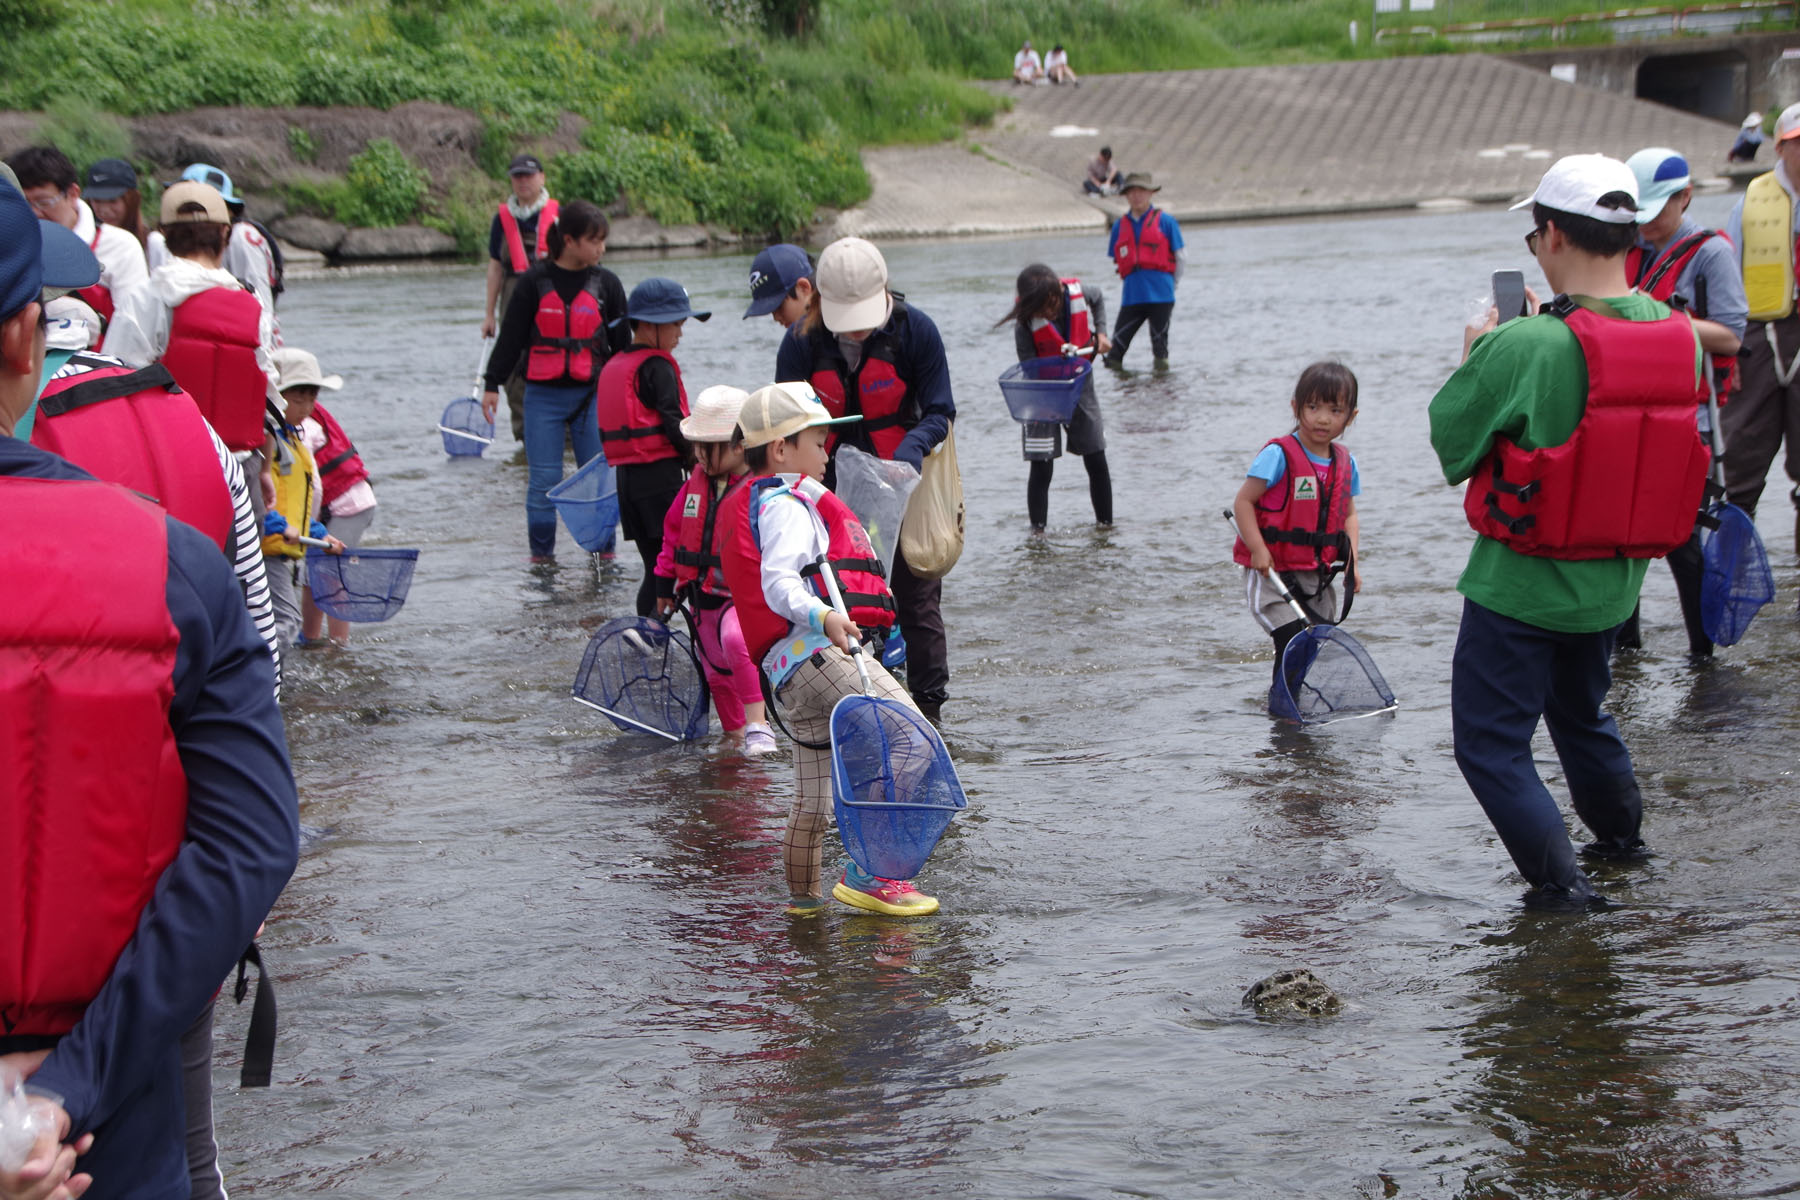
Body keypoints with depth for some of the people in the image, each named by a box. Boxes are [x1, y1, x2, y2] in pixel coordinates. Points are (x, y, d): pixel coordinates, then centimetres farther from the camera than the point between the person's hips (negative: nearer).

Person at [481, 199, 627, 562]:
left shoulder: (606, 283, 4)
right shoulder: (535, 282, -2)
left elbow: (622, 343, 11)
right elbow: (511, 336, 3)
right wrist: (492, 385, 2)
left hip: (591, 395, 2)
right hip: (543, 397, -2)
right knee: (543, 481, 0)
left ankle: (604, 551, 13)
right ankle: (541, 554, 10)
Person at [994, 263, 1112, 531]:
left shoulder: (1077, 293, -15)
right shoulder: (1026, 321, -23)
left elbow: (1098, 300, 11)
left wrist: (1100, 334, -1)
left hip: (1080, 386, 3)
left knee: (1097, 462, 6)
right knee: (1041, 468, -6)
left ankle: (1106, 526, 19)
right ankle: (1037, 531, 4)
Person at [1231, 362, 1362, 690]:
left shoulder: (1345, 463, 6)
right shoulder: (1279, 454, -13)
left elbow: (1348, 515, 17)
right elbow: (1243, 501, -12)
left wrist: (1351, 562, 4)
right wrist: (1258, 550, -20)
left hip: (1319, 574, 6)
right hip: (1272, 571, -6)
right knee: (1293, 640, -18)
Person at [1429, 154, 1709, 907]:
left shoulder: (1524, 348, -25)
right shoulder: (1681, 339, -6)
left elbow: (1451, 442, -14)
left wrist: (1475, 359, 4)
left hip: (1521, 584, -7)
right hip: (1614, 582, 7)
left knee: (1491, 740, 6)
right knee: (1581, 712, 30)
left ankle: (1559, 879, 2)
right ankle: (1621, 834, 45)